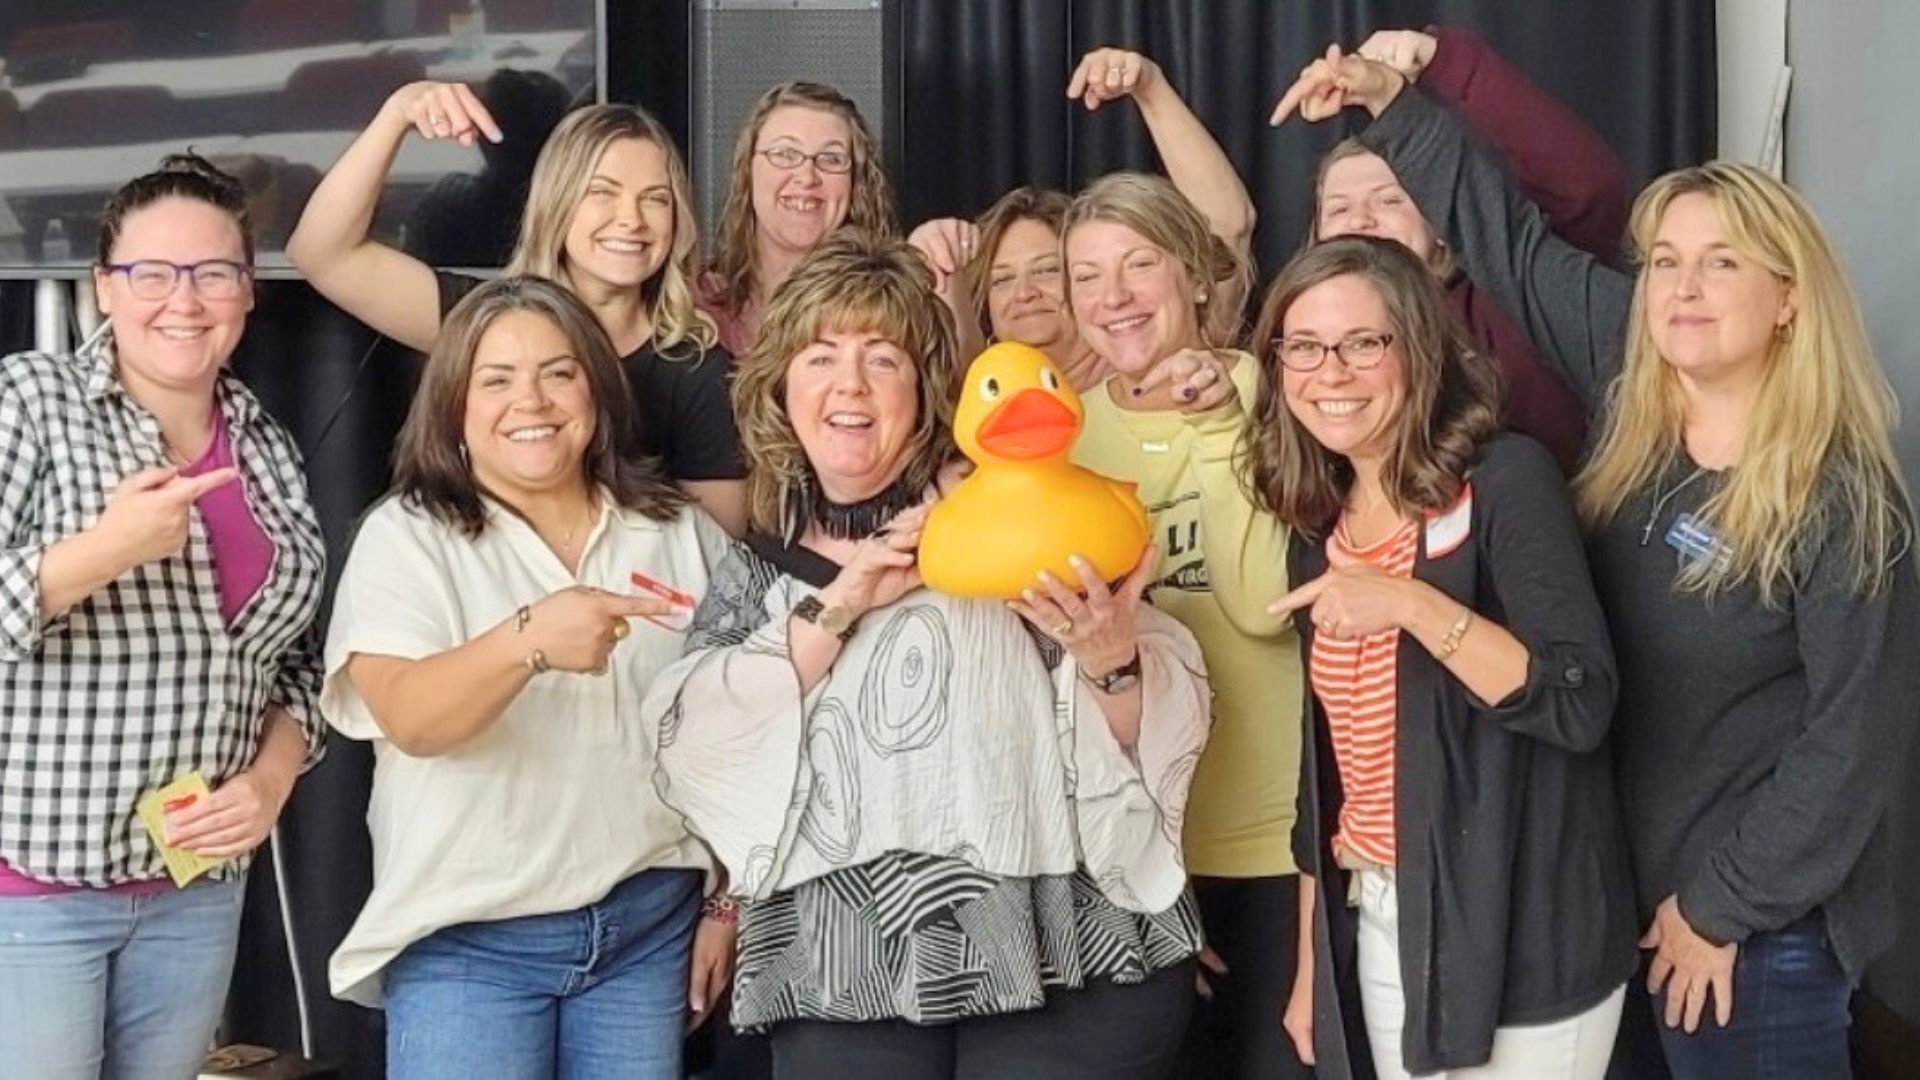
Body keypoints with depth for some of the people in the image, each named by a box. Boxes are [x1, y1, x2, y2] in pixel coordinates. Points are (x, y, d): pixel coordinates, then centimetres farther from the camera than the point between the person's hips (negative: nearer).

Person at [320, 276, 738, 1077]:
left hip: (650, 924, 3)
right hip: (468, 937, -3)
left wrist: (730, 899, 10)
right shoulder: (406, 536, -4)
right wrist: (528, 640, -37)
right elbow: (412, 719, -20)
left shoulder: (680, 532, 7)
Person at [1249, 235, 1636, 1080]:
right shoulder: (1318, 529, 8)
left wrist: (1413, 605, -29)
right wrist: (1310, 965, 15)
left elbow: (1581, 706, -19)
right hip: (1378, 925, 6)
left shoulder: (1505, 479, -11)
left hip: (1520, 936, -6)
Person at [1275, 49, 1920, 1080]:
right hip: (1634, 874, 6)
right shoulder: (1634, 397, -2)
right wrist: (1391, 104, 7)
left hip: (1765, 917, -6)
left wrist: (1724, 905, -15)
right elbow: (1515, 241, 7)